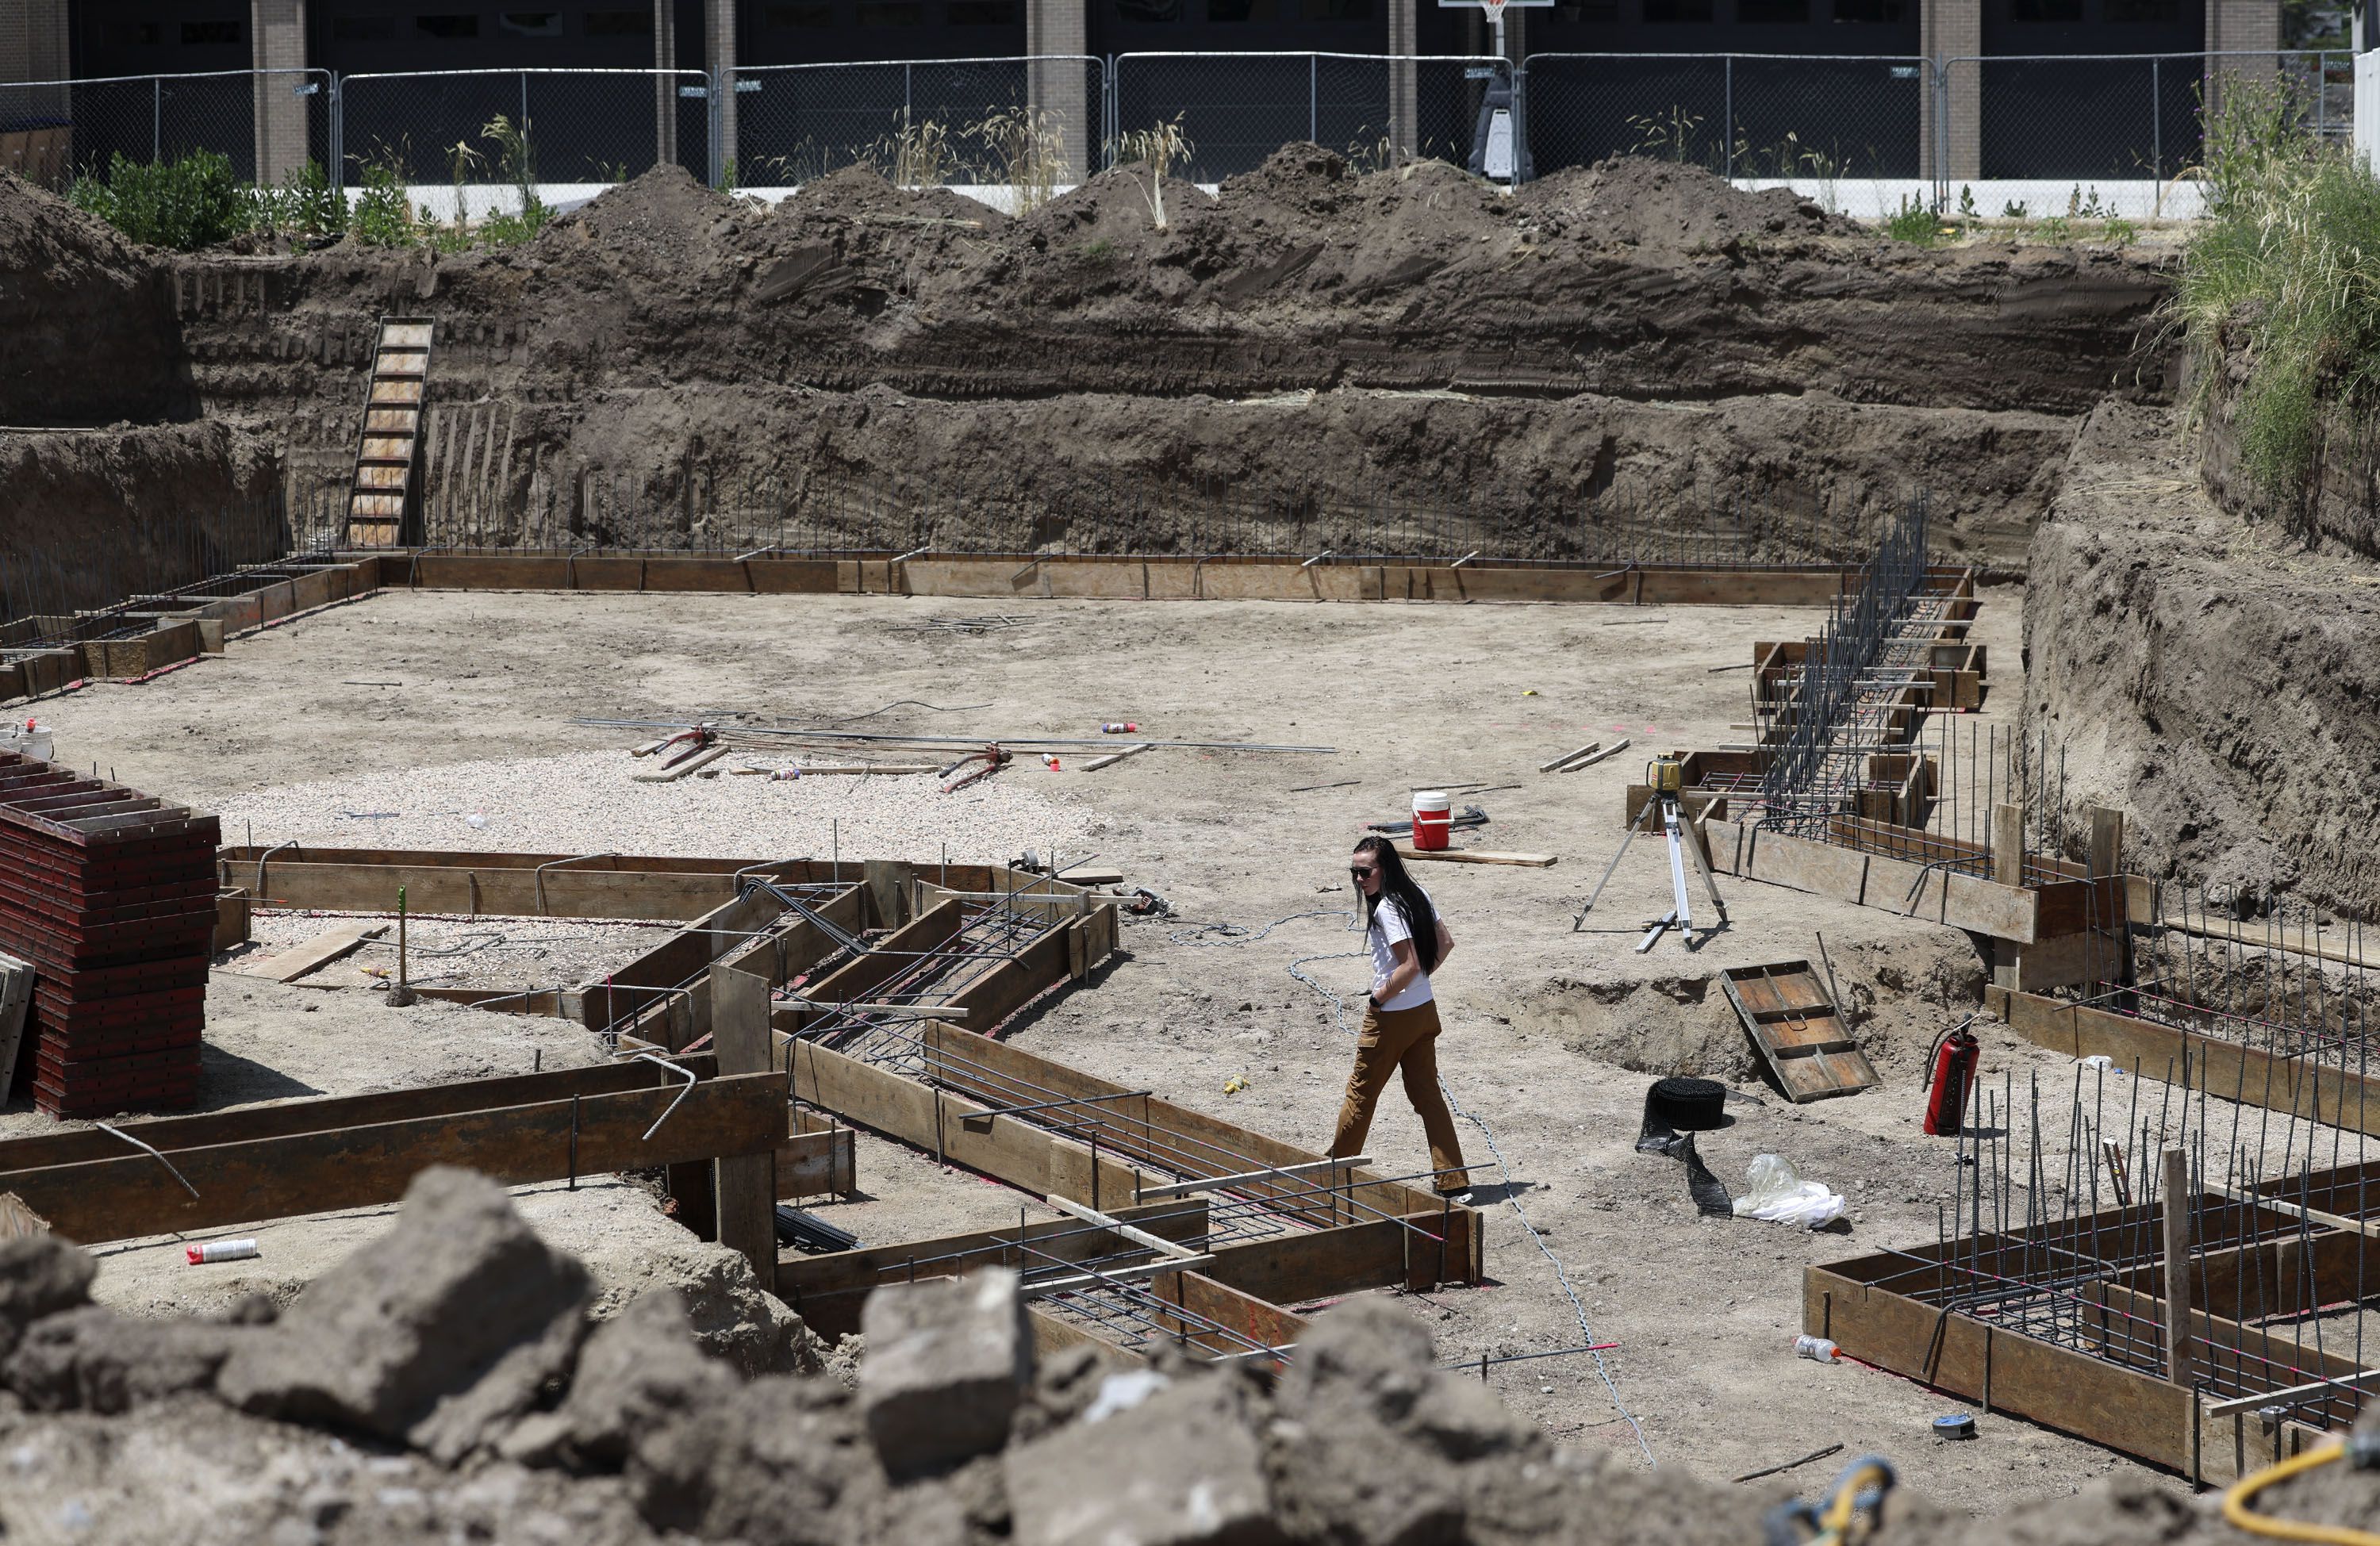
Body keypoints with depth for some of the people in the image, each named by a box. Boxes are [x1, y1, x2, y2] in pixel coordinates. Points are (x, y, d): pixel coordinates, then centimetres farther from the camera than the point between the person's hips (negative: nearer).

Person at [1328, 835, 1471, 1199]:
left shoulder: (1387, 909, -22)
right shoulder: (1416, 895, 5)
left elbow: (1409, 965, -26)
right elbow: (1446, 942, 13)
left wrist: (1376, 999, -16)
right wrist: (1421, 978, 12)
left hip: (1392, 1016, -9)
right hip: (1425, 1010, 9)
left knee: (1360, 1094, 8)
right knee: (1427, 1094, 11)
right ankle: (1454, 1181, 8)